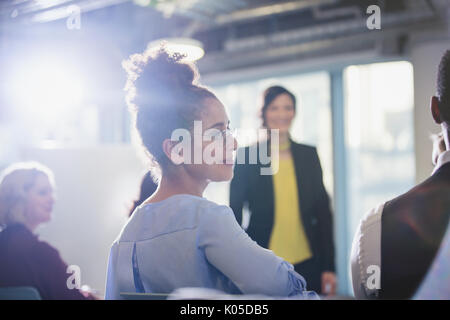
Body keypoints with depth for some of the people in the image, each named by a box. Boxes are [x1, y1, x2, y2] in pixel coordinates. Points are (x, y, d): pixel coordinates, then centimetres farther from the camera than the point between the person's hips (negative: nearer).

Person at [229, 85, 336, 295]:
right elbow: (235, 213, 3)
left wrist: (328, 266, 5)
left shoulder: (309, 154, 9)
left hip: (307, 263, 2)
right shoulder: (247, 155, 2)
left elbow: (323, 211, 10)